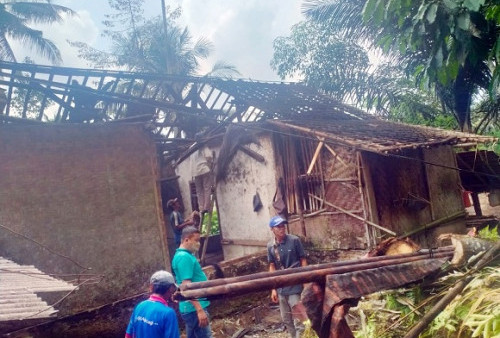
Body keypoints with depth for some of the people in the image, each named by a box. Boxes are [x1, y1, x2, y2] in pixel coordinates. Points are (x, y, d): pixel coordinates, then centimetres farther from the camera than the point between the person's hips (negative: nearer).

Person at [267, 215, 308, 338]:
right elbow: (272, 267, 6)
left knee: (300, 315, -7)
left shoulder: (294, 240, -10)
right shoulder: (270, 246, 0)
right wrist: (273, 288, 5)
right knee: (286, 319, 13)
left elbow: (303, 260, -4)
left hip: (295, 285, -4)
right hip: (281, 287, 5)